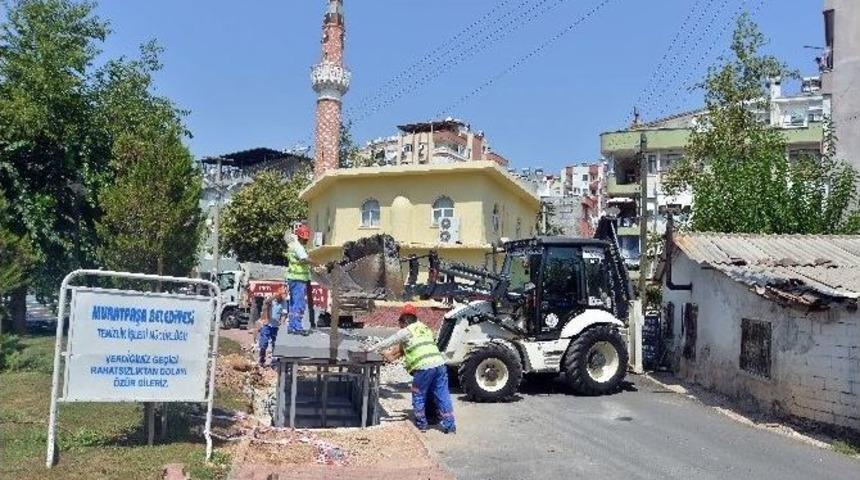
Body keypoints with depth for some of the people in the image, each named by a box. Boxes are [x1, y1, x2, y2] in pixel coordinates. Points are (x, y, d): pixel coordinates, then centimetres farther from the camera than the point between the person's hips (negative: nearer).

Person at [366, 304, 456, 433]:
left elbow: (389, 341, 11)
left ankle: (421, 424, 18)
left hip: (424, 367, -6)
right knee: (443, 395, 8)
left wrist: (373, 348, 23)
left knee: (418, 396, 12)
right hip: (440, 364, 6)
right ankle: (449, 425, 9)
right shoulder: (425, 328, 25)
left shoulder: (406, 331, 5)